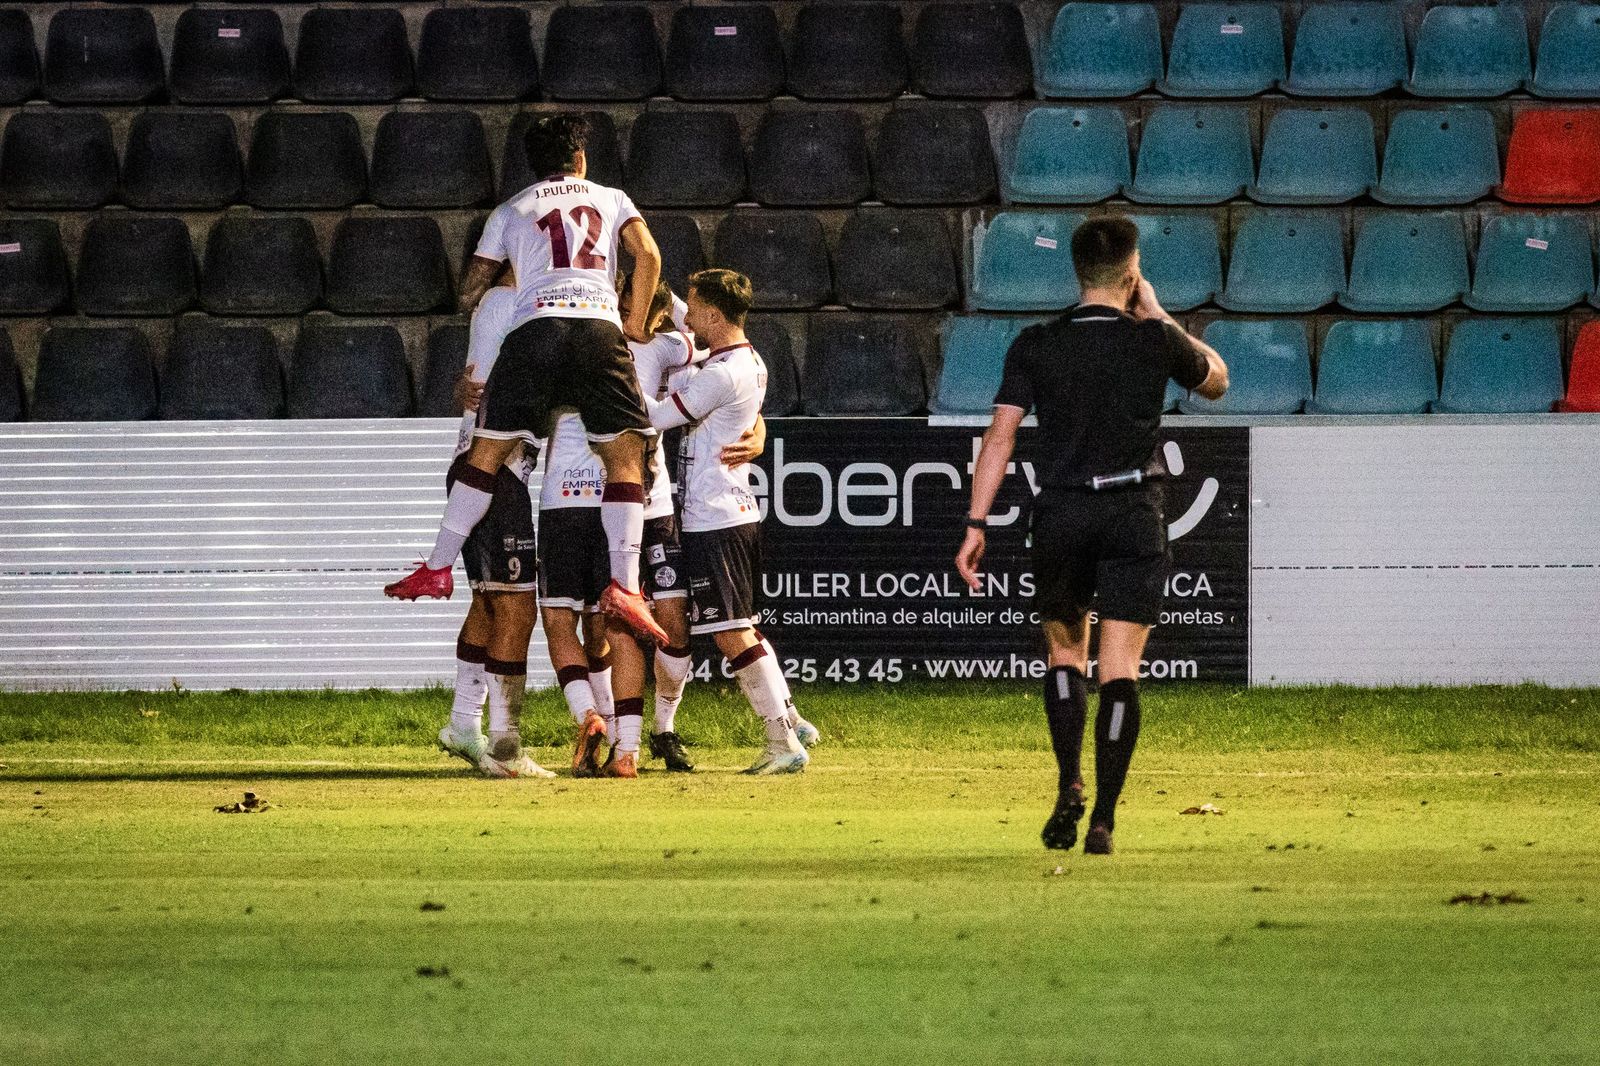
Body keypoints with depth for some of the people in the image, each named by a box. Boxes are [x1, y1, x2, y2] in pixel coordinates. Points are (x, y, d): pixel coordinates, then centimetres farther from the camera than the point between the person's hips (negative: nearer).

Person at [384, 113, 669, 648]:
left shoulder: (511, 211, 25)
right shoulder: (611, 199, 23)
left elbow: (470, 293, 25)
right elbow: (648, 257, 7)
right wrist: (635, 324, 17)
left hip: (535, 329, 1)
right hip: (600, 328, -1)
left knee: (487, 450, 7)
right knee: (625, 456, -1)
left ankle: (437, 569, 7)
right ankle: (624, 584, -16)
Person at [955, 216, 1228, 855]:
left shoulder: (1035, 347, 0)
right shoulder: (1155, 341, -2)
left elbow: (1001, 435, -4)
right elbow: (1216, 380, 18)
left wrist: (976, 526, -3)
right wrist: (1157, 316, 21)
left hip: (1061, 514, 1)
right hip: (1135, 514, -1)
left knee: (1064, 652, 19)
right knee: (1119, 669, -1)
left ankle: (1069, 786, 1)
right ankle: (1103, 819, -8)